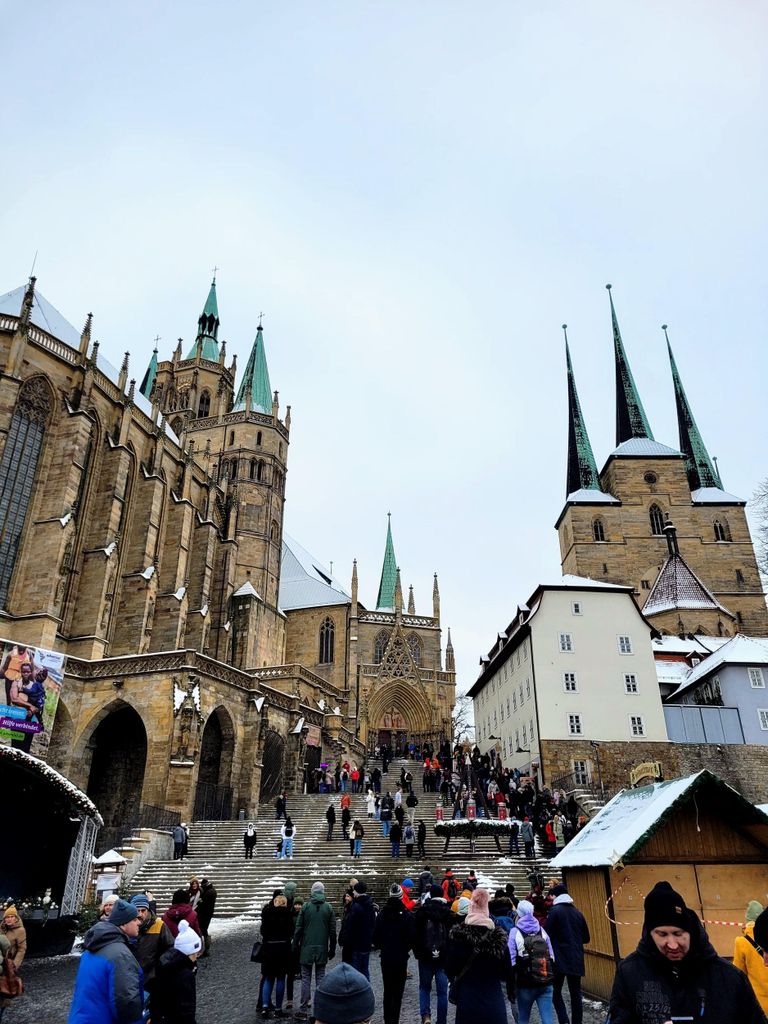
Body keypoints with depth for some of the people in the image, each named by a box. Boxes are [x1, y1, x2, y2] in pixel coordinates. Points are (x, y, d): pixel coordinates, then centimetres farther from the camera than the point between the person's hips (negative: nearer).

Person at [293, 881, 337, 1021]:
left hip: (307, 949, -1)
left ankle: (303, 1011, 7)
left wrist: (295, 946, 6)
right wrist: (332, 949, 11)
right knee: (320, 978, 10)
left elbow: (298, 929, -3)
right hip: (322, 949, 1)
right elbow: (333, 931, 2)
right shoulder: (328, 908, -1)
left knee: (306, 979, 7)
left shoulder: (305, 907, -4)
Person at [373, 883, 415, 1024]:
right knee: (398, 992, 6)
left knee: (387, 991, 16)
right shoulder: (407, 916, -13)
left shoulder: (382, 915, -6)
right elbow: (411, 938, -9)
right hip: (401, 958, -2)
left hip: (386, 958, 3)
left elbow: (376, 938, -2)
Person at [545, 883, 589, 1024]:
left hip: (560, 959, -5)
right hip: (576, 960, 5)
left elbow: (548, 936, -11)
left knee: (556, 992, 5)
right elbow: (586, 938, 16)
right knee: (576, 993, 11)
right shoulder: (578, 913, 9)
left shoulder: (554, 911, -7)